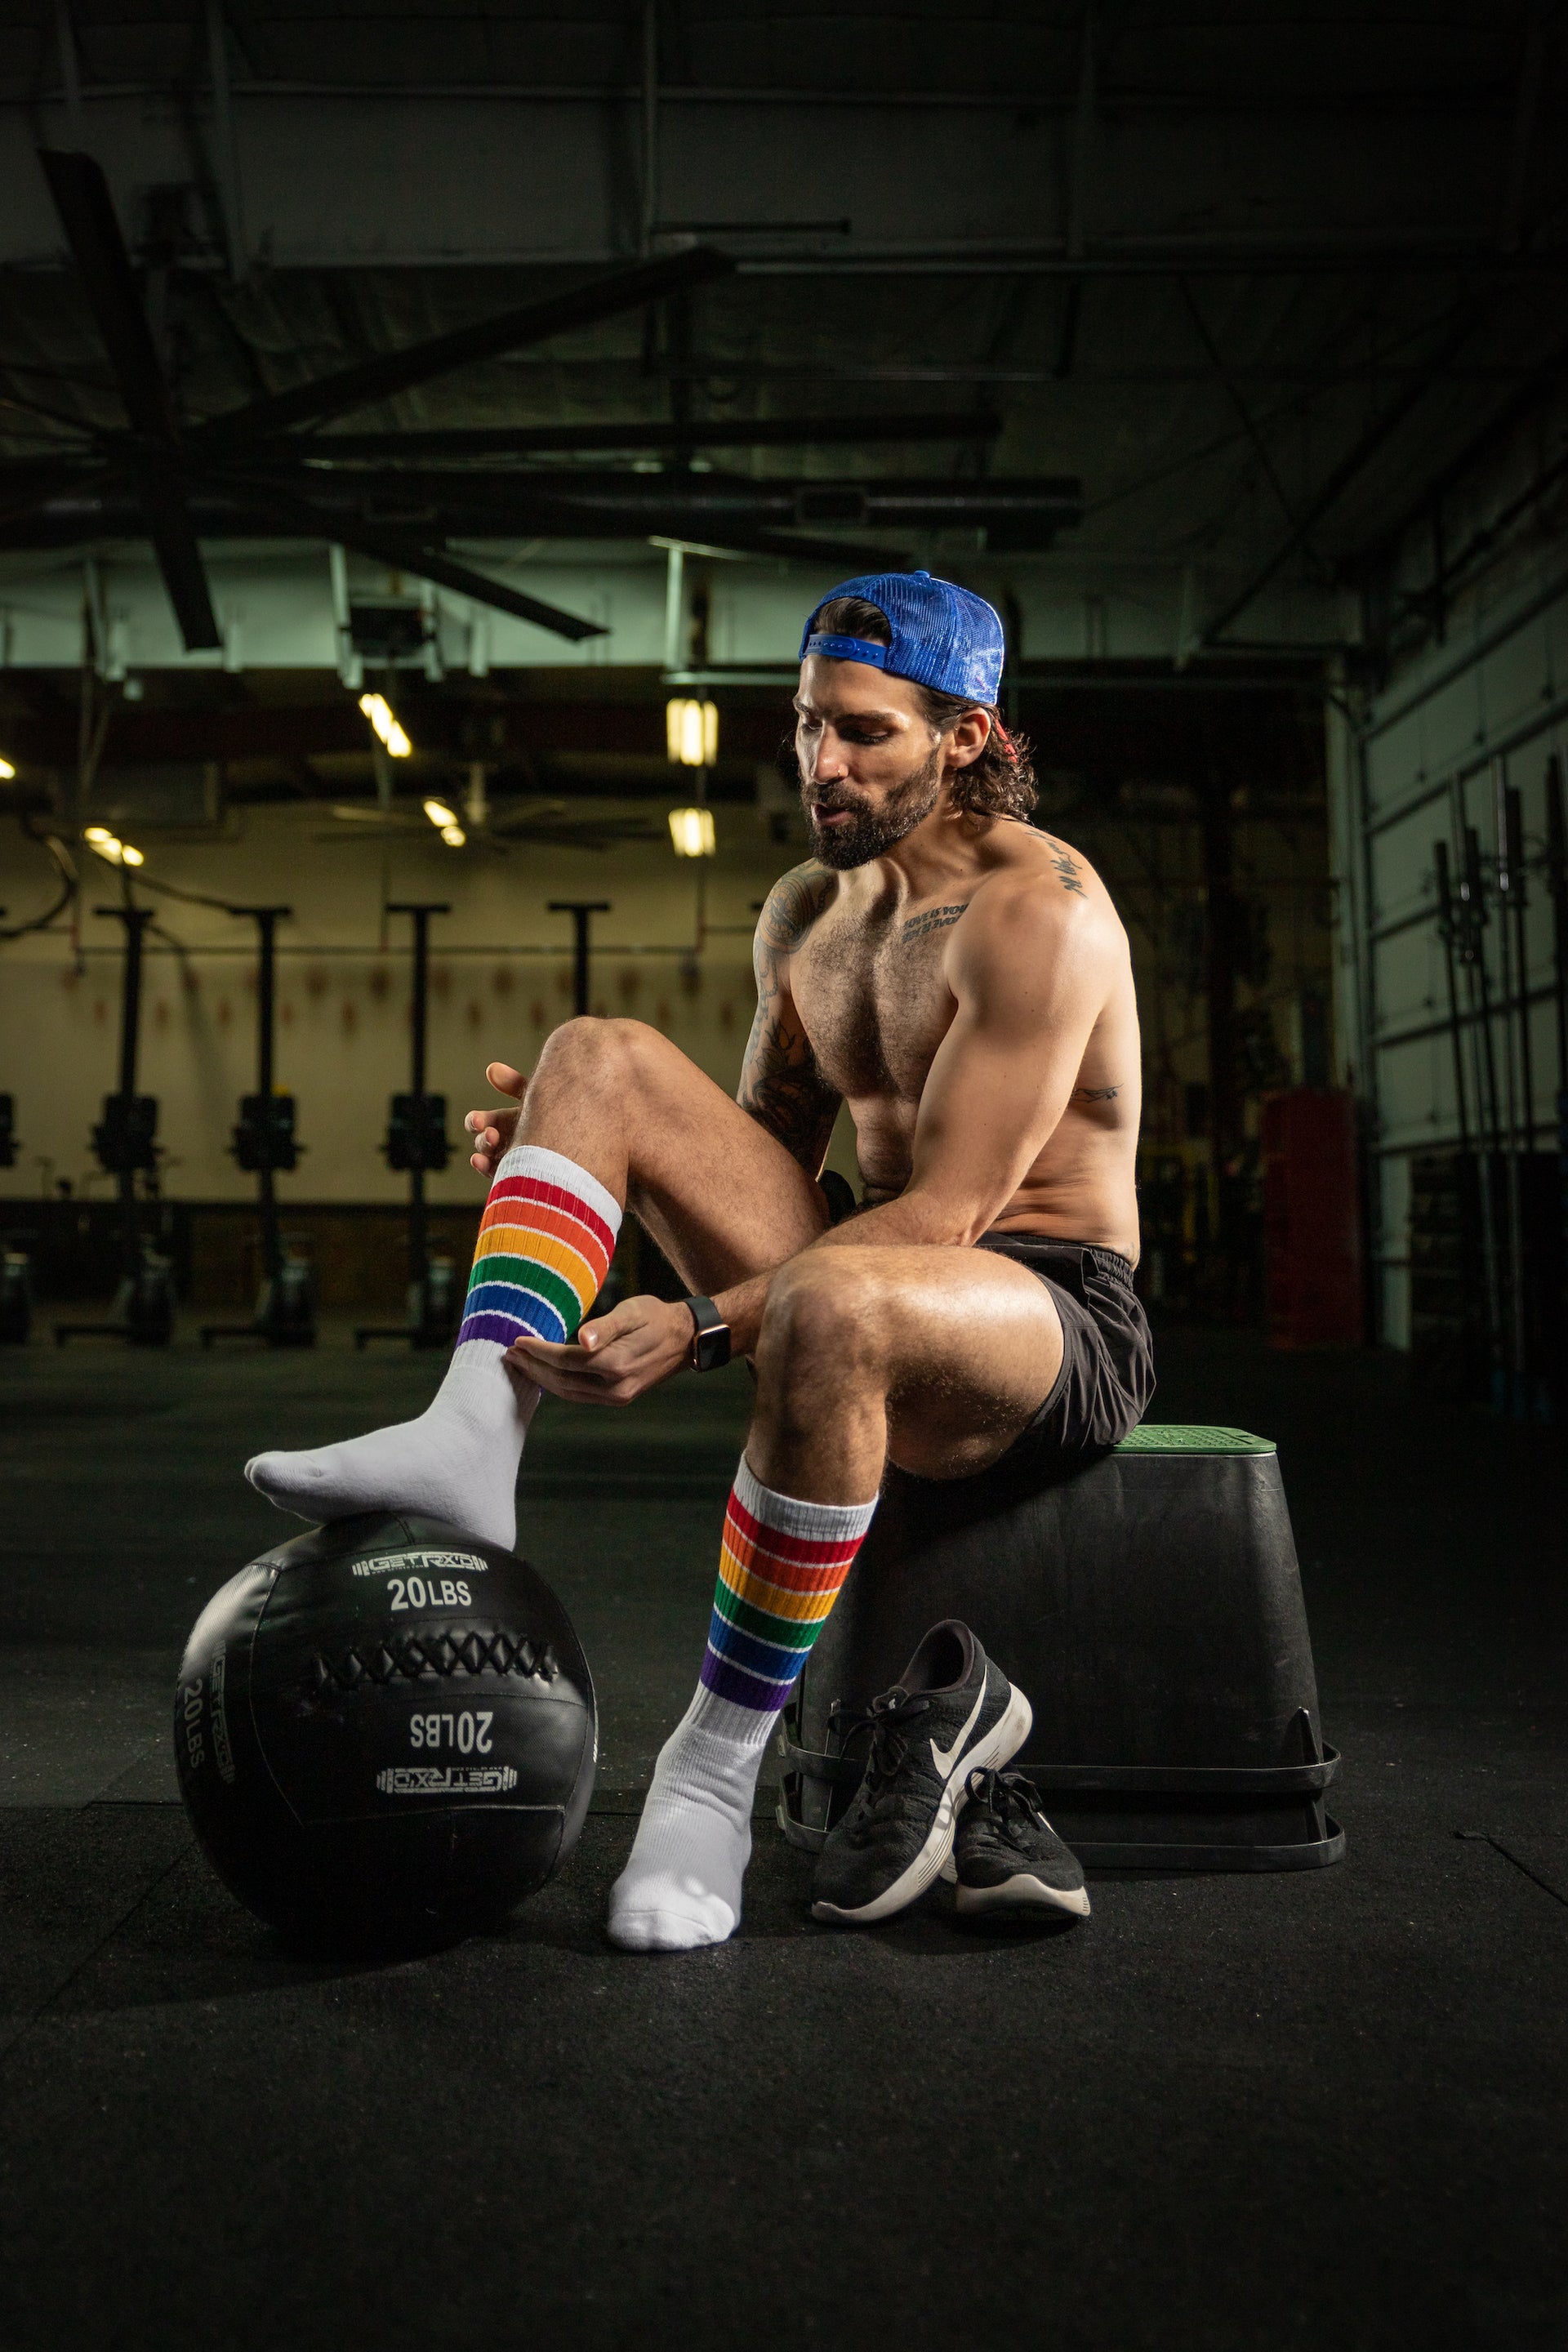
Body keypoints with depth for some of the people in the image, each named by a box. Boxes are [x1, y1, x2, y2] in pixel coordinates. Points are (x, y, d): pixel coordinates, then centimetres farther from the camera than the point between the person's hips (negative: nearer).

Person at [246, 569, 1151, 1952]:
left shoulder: (1039, 908, -14)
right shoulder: (806, 910, 11)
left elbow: (948, 1209, -21)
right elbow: (770, 1149, 17)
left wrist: (703, 1328, -30)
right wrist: (558, 1148, -2)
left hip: (1059, 1321, -7)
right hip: (879, 1290, 7)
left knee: (829, 1307, -43)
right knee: (599, 1055, -4)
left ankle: (720, 1761, -25)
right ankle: (474, 1434, -22)